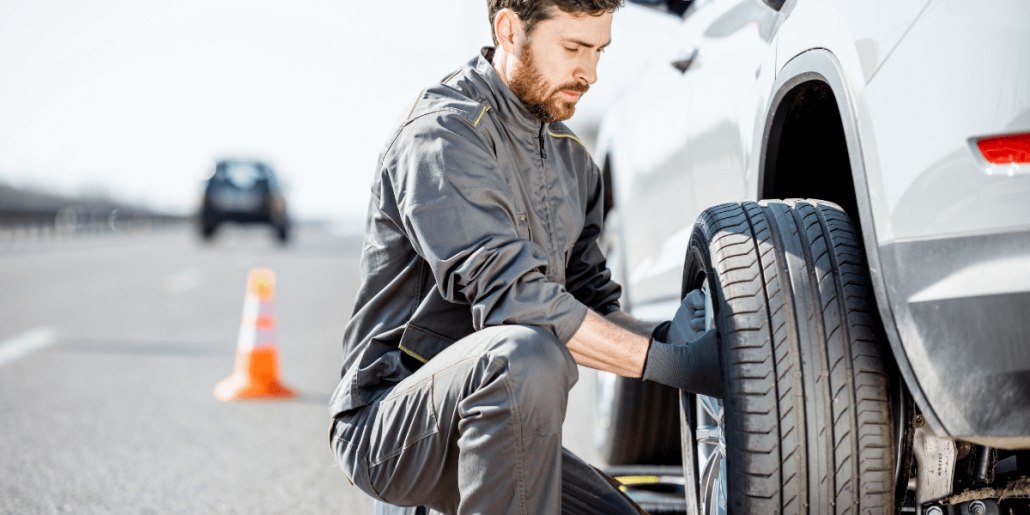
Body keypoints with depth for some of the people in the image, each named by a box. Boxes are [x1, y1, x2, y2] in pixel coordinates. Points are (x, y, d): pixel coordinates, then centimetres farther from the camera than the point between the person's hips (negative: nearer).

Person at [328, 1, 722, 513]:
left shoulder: (571, 159, 14)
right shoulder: (443, 133, -15)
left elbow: (591, 304, 14)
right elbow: (510, 297, -26)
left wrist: (663, 336, -8)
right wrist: (670, 364, -24)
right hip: (387, 427, -9)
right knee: (525, 355, -35)